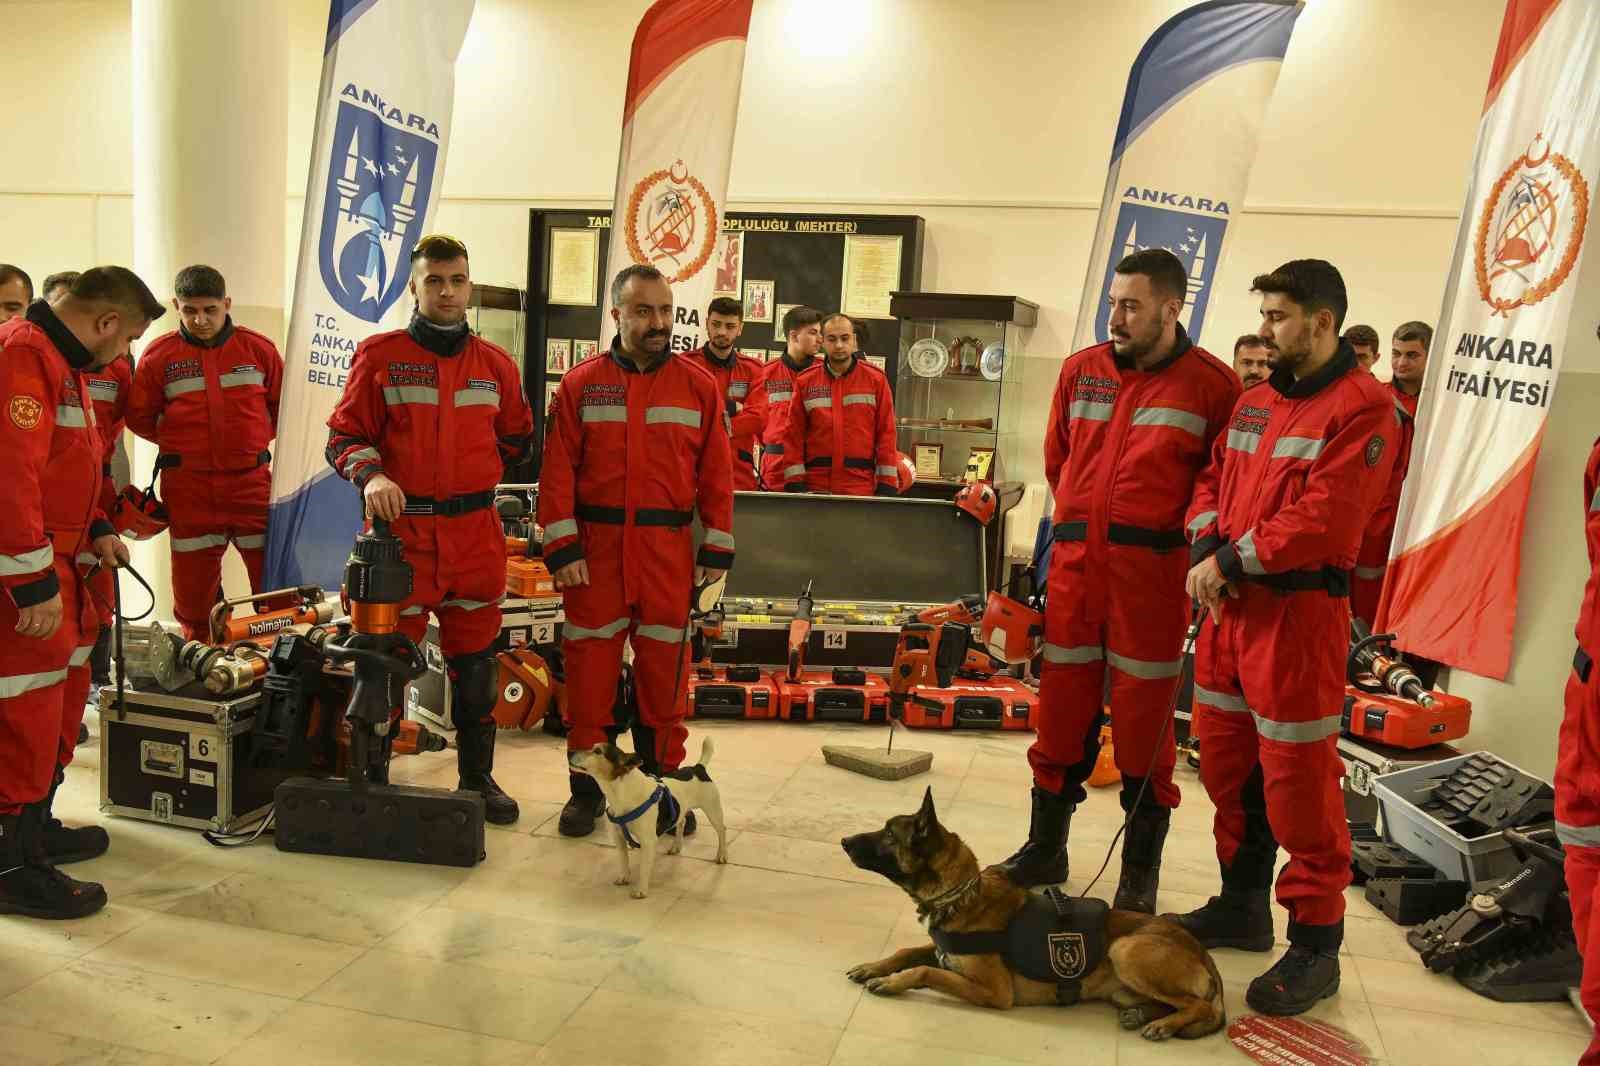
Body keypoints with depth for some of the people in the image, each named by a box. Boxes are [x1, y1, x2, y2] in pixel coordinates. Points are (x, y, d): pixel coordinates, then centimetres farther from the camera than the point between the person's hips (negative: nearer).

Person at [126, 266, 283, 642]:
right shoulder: (158, 354, 0)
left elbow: (283, 405, 13)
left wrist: (254, 438, 6)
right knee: (193, 587, 7)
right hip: (188, 486, 0)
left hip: (251, 479, 0)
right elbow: (139, 417, 8)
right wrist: (184, 444, 6)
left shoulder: (258, 348, 2)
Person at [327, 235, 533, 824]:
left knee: (475, 659, 10)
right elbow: (344, 435, 0)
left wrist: (472, 473, 12)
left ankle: (477, 776, 24)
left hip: (476, 532, 3)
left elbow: (518, 441, 22)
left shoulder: (496, 365, 10)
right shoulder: (380, 355, 2)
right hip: (401, 528, -3)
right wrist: (371, 476, -18)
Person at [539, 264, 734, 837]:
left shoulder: (699, 386, 5)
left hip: (668, 550, 0)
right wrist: (561, 548, -7)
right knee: (589, 665, 5)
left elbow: (716, 473, 4)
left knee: (664, 668, 5)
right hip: (594, 548, 0)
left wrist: (717, 549, 1)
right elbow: (558, 470, 0)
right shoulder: (580, 384, 3)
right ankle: (587, 787, 18)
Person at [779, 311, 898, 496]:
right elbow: (794, 436, 4)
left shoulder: (876, 379, 4)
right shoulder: (805, 381, 6)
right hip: (815, 489, 1)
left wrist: (887, 485, -5)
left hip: (861, 487, -1)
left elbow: (886, 434, 1)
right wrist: (795, 484, -5)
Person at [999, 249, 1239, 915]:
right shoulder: (1081, 370, 9)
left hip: (1150, 570, -4)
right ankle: (1045, 848, 26)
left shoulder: (1211, 384, -3)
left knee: (1144, 721, 3)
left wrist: (1188, 537, -6)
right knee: (1061, 709, 10)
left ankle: (1140, 873, 20)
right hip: (1075, 561, 4)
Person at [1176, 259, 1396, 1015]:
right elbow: (1213, 478, 13)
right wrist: (1207, 549, -6)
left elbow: (1321, 520, -20)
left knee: (1297, 780, -3)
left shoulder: (1362, 408, -11)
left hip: (1299, 611, -8)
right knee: (1226, 761, 16)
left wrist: (1232, 563, -15)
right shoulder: (1255, 401, 14)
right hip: (1228, 605, 8)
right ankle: (1241, 905, 32)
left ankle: (1315, 945, 12)